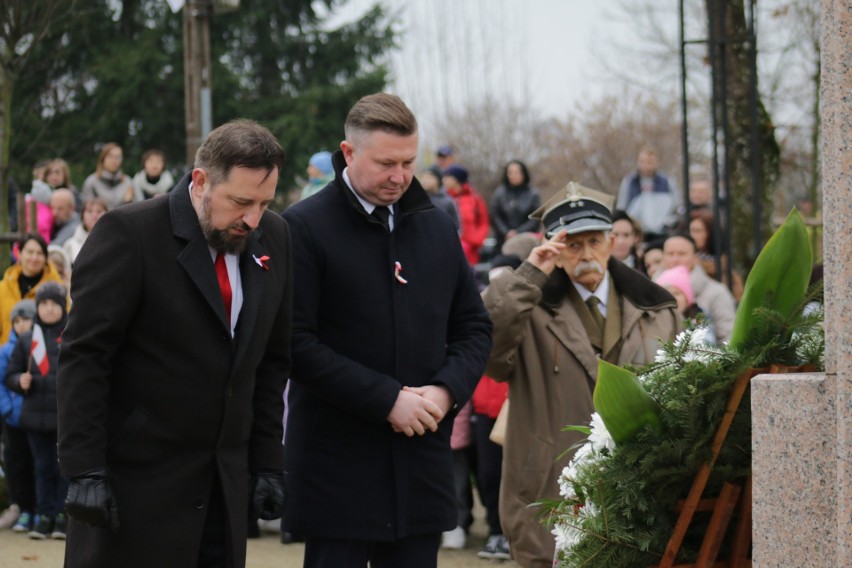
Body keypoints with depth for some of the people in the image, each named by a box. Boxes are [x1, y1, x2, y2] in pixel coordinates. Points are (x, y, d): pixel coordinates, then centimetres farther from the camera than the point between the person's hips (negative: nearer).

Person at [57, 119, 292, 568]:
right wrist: (84, 470, -18)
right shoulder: (128, 233, -12)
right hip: (134, 478, -5)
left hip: (224, 484, 5)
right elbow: (83, 357, -13)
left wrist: (267, 462, 9)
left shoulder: (273, 239, 6)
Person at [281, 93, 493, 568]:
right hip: (338, 463, -5)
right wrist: (386, 399, -16)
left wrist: (447, 390, -3)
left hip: (424, 462, 5)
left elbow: (475, 328, 18)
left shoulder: (438, 228, 13)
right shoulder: (305, 227, -5)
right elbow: (297, 343, -12)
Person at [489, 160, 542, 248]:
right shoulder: (499, 194, 5)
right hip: (503, 240, 1)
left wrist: (518, 233, -10)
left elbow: (535, 219, -1)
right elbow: (495, 217, 2)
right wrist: (507, 233, -12)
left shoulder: (534, 194, 3)